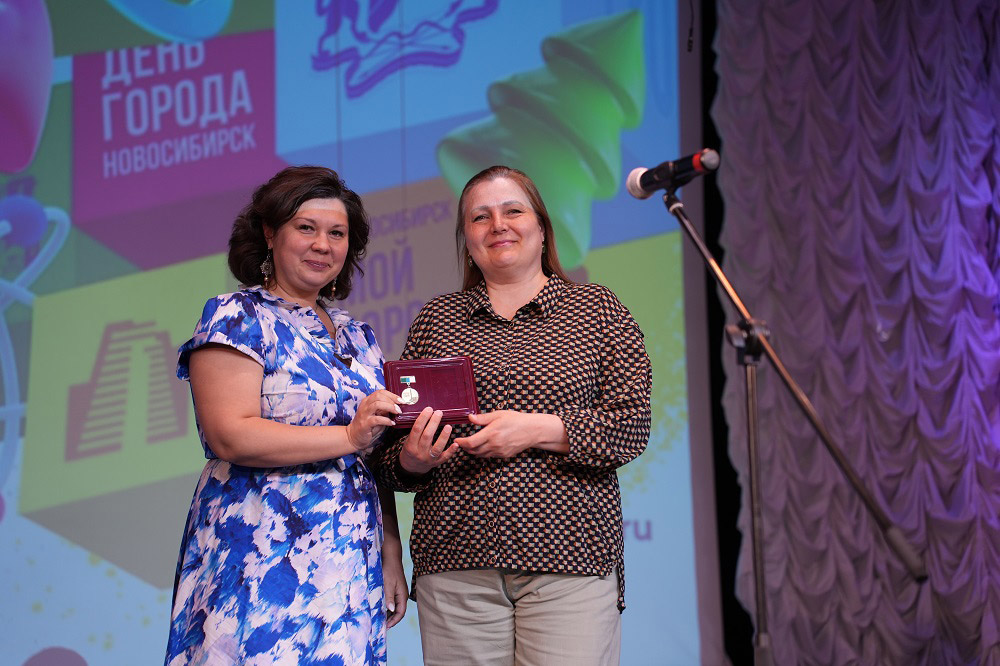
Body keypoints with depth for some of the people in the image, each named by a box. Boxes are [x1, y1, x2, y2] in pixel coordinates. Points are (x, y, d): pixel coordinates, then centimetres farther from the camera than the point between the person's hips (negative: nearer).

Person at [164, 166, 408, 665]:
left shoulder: (358, 338, 17)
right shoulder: (237, 319, -2)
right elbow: (229, 436, -15)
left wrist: (391, 555, 12)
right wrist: (349, 436, -17)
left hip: (351, 565, 6)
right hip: (263, 562, -6)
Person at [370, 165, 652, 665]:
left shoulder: (596, 309, 9)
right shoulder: (435, 319, 14)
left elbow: (631, 426, -1)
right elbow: (396, 445, 16)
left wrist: (538, 430, -13)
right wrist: (410, 460, -7)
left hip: (569, 556, -1)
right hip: (455, 563, 2)